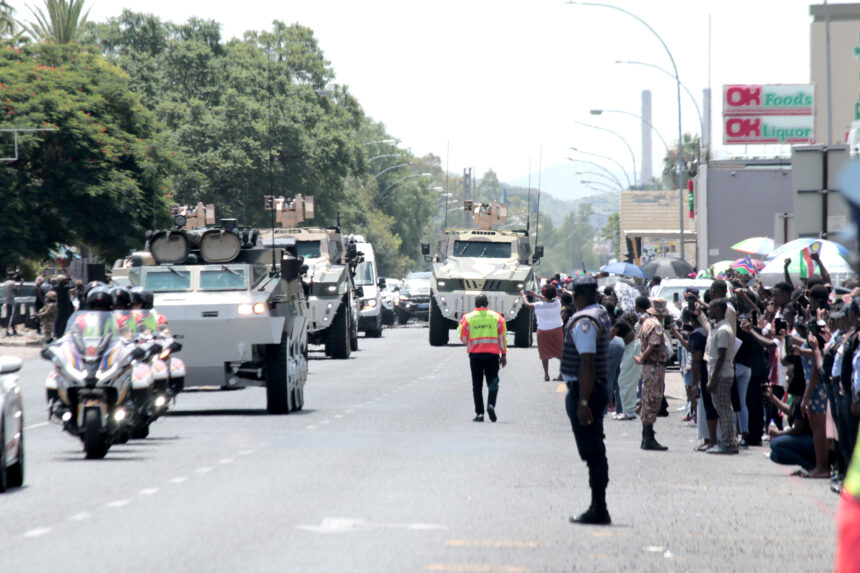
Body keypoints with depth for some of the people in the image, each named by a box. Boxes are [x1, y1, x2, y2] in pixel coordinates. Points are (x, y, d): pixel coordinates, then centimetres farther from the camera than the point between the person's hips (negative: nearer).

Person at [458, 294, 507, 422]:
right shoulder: (496, 317, 3)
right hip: (492, 354, 0)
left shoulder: (468, 318, 0)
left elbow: (463, 337, 1)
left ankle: (479, 413, 2)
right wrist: (504, 354, 9)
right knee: (493, 381, 5)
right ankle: (491, 404, -21)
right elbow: (502, 336, 3)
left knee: (477, 385, 6)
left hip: (475, 354, 0)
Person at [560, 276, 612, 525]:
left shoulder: (583, 322, -19)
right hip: (600, 386, 10)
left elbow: (587, 364, -25)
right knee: (595, 451, 14)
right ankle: (598, 509, 19)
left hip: (583, 390, -10)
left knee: (592, 451, -8)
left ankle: (599, 510, -7)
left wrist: (583, 402, -26)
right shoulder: (602, 315, 13)